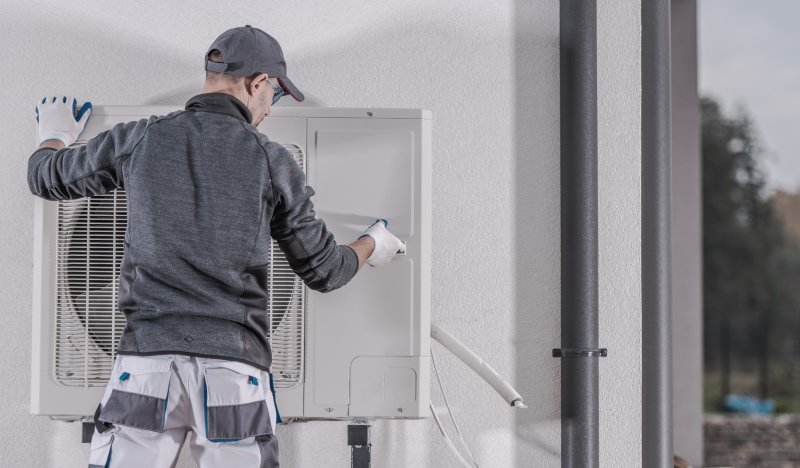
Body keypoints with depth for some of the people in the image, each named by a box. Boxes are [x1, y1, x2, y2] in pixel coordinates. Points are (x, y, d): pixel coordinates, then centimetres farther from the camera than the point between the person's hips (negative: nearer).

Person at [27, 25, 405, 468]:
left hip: (147, 357, 1)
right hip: (234, 372, -1)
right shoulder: (271, 161, 2)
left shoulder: (138, 139, 5)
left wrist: (55, 136, 47)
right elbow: (324, 272, 10)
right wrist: (371, 245, 33)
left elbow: (46, 177, 23)